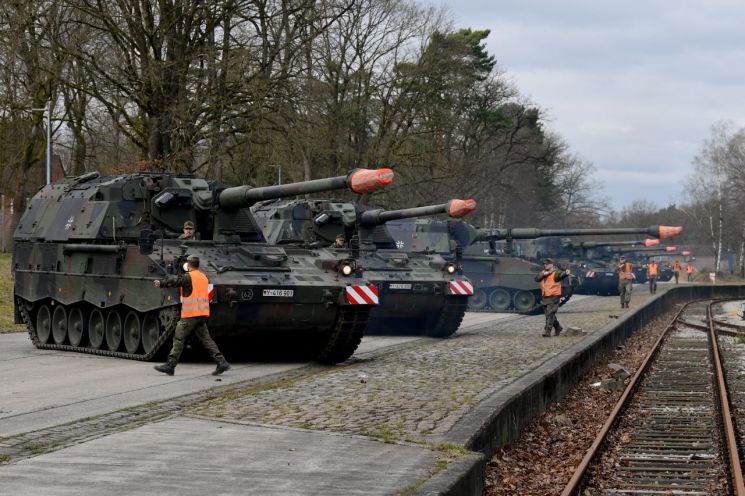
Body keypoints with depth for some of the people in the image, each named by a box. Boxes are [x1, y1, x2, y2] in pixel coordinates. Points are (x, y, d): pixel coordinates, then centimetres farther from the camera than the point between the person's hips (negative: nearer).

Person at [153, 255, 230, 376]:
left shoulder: (188, 277, -9)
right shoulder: (204, 277, 16)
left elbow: (173, 281, -7)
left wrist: (160, 283, 8)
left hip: (190, 314, -7)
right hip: (202, 314, 8)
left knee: (178, 338, -3)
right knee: (206, 339, 9)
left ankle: (170, 365, -4)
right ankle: (222, 362, 2)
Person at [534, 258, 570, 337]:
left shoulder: (556, 272, -9)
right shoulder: (543, 273, 13)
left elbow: (561, 275, -30)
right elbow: (537, 279, -2)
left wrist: (566, 273, -53)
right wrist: (543, 274, -18)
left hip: (554, 297, -8)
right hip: (545, 297, 8)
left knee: (550, 314, -13)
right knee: (549, 314, 16)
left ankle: (547, 331, -13)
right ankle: (558, 328, 35)